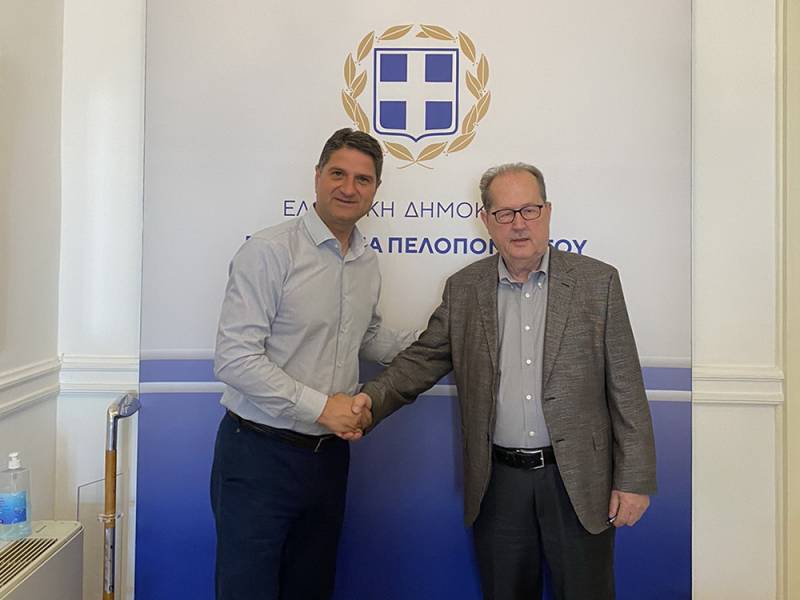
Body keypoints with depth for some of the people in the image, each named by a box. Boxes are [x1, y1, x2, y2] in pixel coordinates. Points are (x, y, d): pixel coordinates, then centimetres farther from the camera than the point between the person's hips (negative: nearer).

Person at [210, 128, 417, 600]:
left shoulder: (369, 263, 7)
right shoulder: (270, 251, -14)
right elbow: (235, 358, -19)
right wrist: (320, 406, -19)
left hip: (329, 454, 6)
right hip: (259, 454, -6)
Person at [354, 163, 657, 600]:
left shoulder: (598, 281, -3)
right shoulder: (463, 289, 4)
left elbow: (626, 388, -3)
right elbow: (423, 359, 4)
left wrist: (634, 480, -4)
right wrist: (372, 398, -14)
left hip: (579, 481, -1)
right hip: (497, 482, 2)